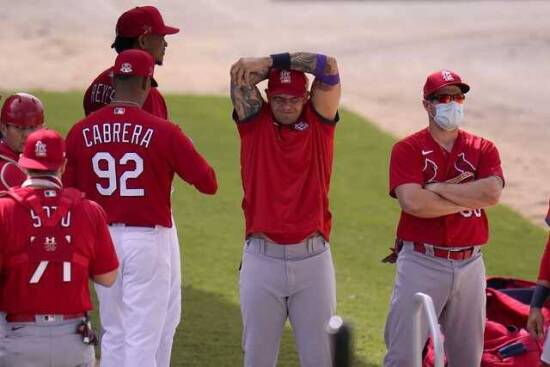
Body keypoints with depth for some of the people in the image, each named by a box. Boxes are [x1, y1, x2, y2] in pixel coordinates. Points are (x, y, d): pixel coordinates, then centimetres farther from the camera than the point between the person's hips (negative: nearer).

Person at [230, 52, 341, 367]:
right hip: (262, 258, 0)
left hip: (313, 258, 0)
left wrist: (273, 62, -6)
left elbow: (329, 67, -4)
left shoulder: (319, 122, 6)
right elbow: (240, 72, -2)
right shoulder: (255, 122, 7)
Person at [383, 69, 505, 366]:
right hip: (421, 263, -3)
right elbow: (412, 202, -17)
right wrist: (469, 198, -9)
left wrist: (439, 188, -11)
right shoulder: (407, 150, 0)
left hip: (469, 264, 3)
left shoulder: (483, 150, 8)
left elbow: (492, 193, -12)